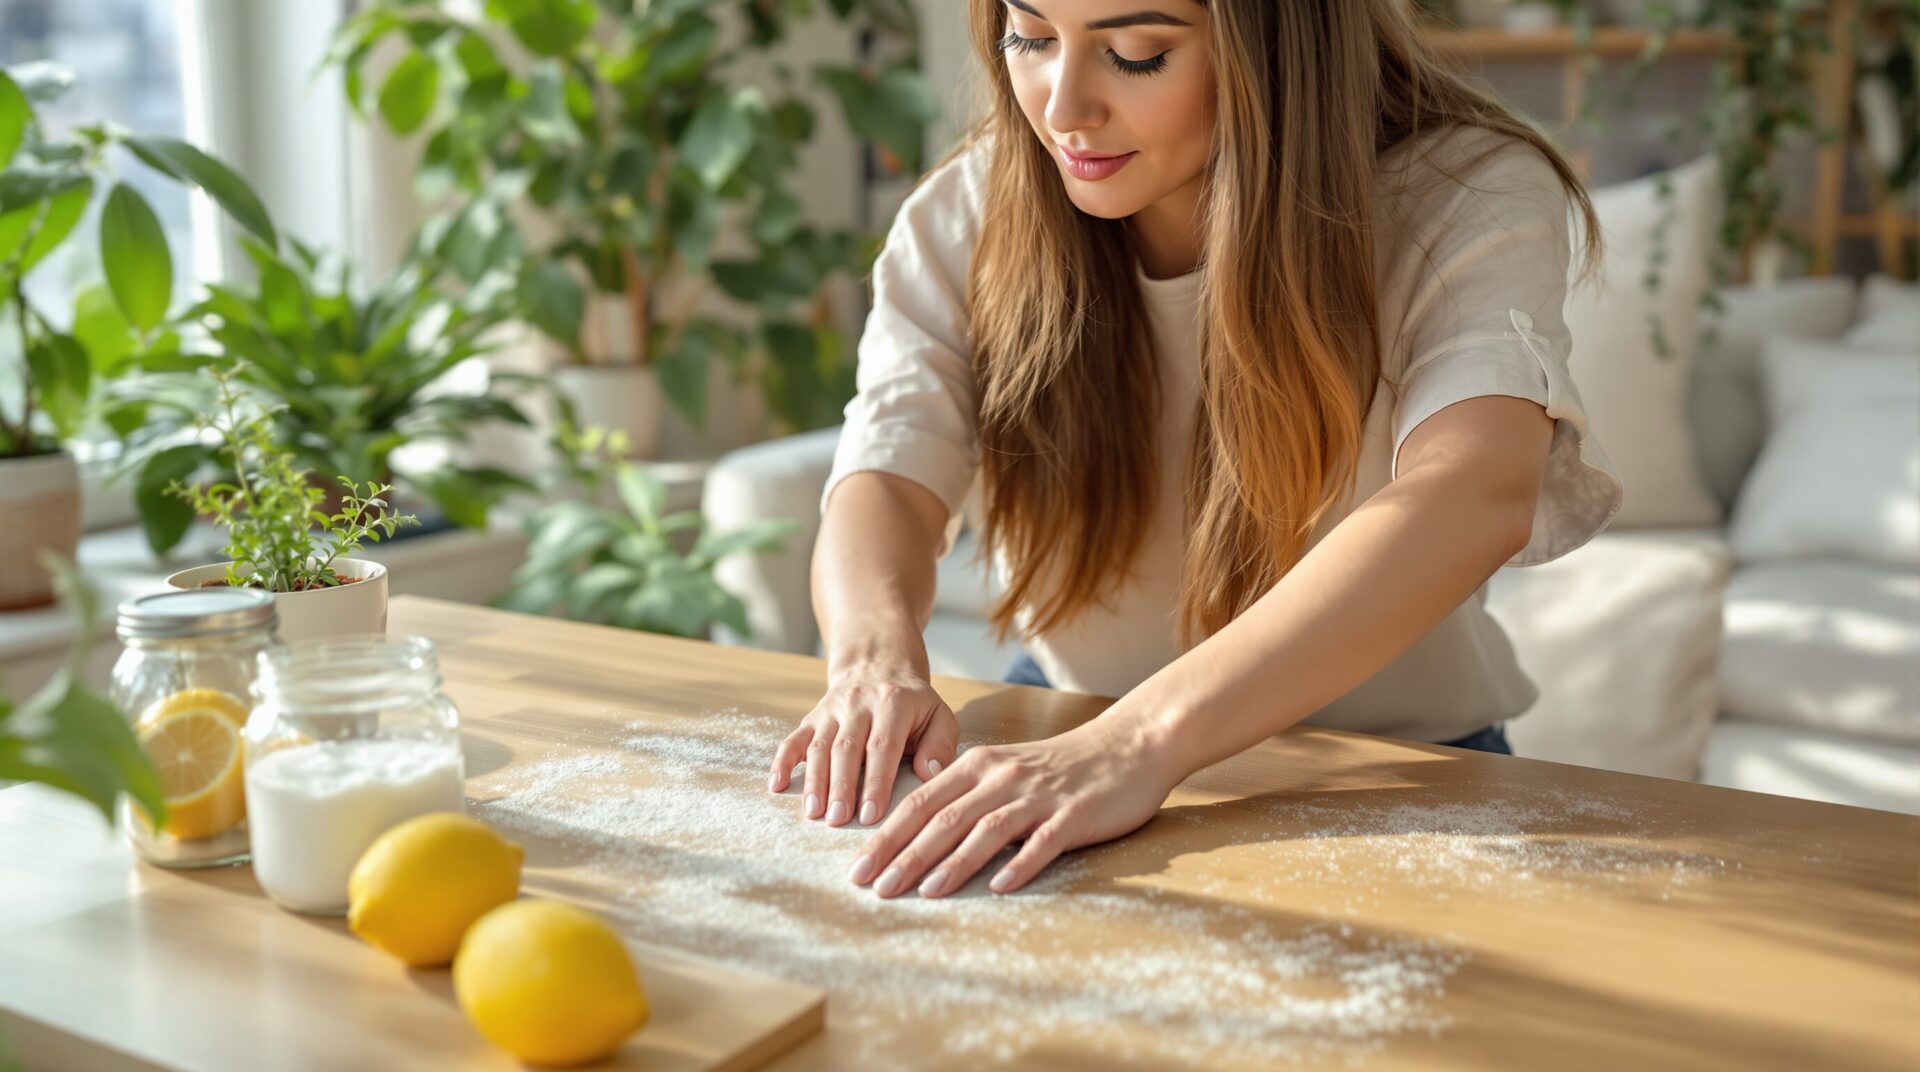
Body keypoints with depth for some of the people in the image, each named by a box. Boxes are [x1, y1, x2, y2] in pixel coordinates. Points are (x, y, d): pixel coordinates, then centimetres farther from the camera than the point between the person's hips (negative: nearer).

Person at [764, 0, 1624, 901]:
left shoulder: (1473, 196, -19)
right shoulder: (966, 217, -6)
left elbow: (1474, 498, -37)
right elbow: (889, 482, -17)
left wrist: (1143, 742, -51)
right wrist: (876, 654, -41)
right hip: (1059, 748, 3)